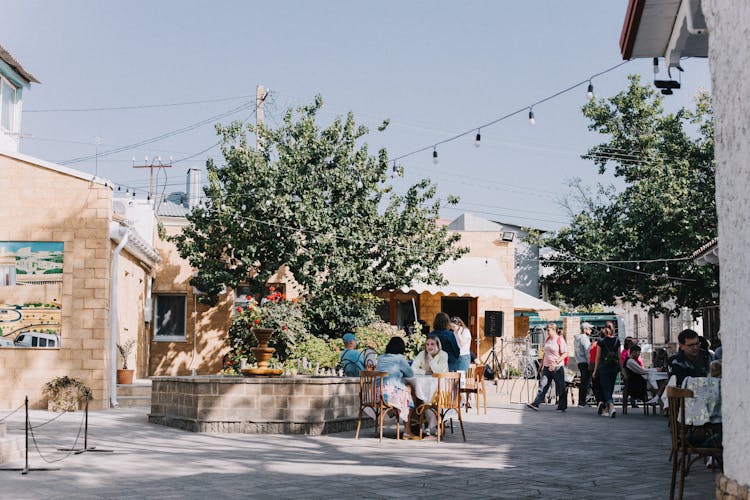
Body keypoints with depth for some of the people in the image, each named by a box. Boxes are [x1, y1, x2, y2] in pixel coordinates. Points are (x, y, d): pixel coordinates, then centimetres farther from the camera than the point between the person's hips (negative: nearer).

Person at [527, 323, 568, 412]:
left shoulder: (560, 340, -9)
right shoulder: (547, 339, 12)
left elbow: (565, 353, -13)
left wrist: (556, 362, -21)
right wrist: (542, 363, 18)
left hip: (557, 367, -7)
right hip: (547, 367, 7)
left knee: (560, 388, 2)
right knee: (543, 385, 0)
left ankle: (562, 406, 12)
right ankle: (536, 404, -4)